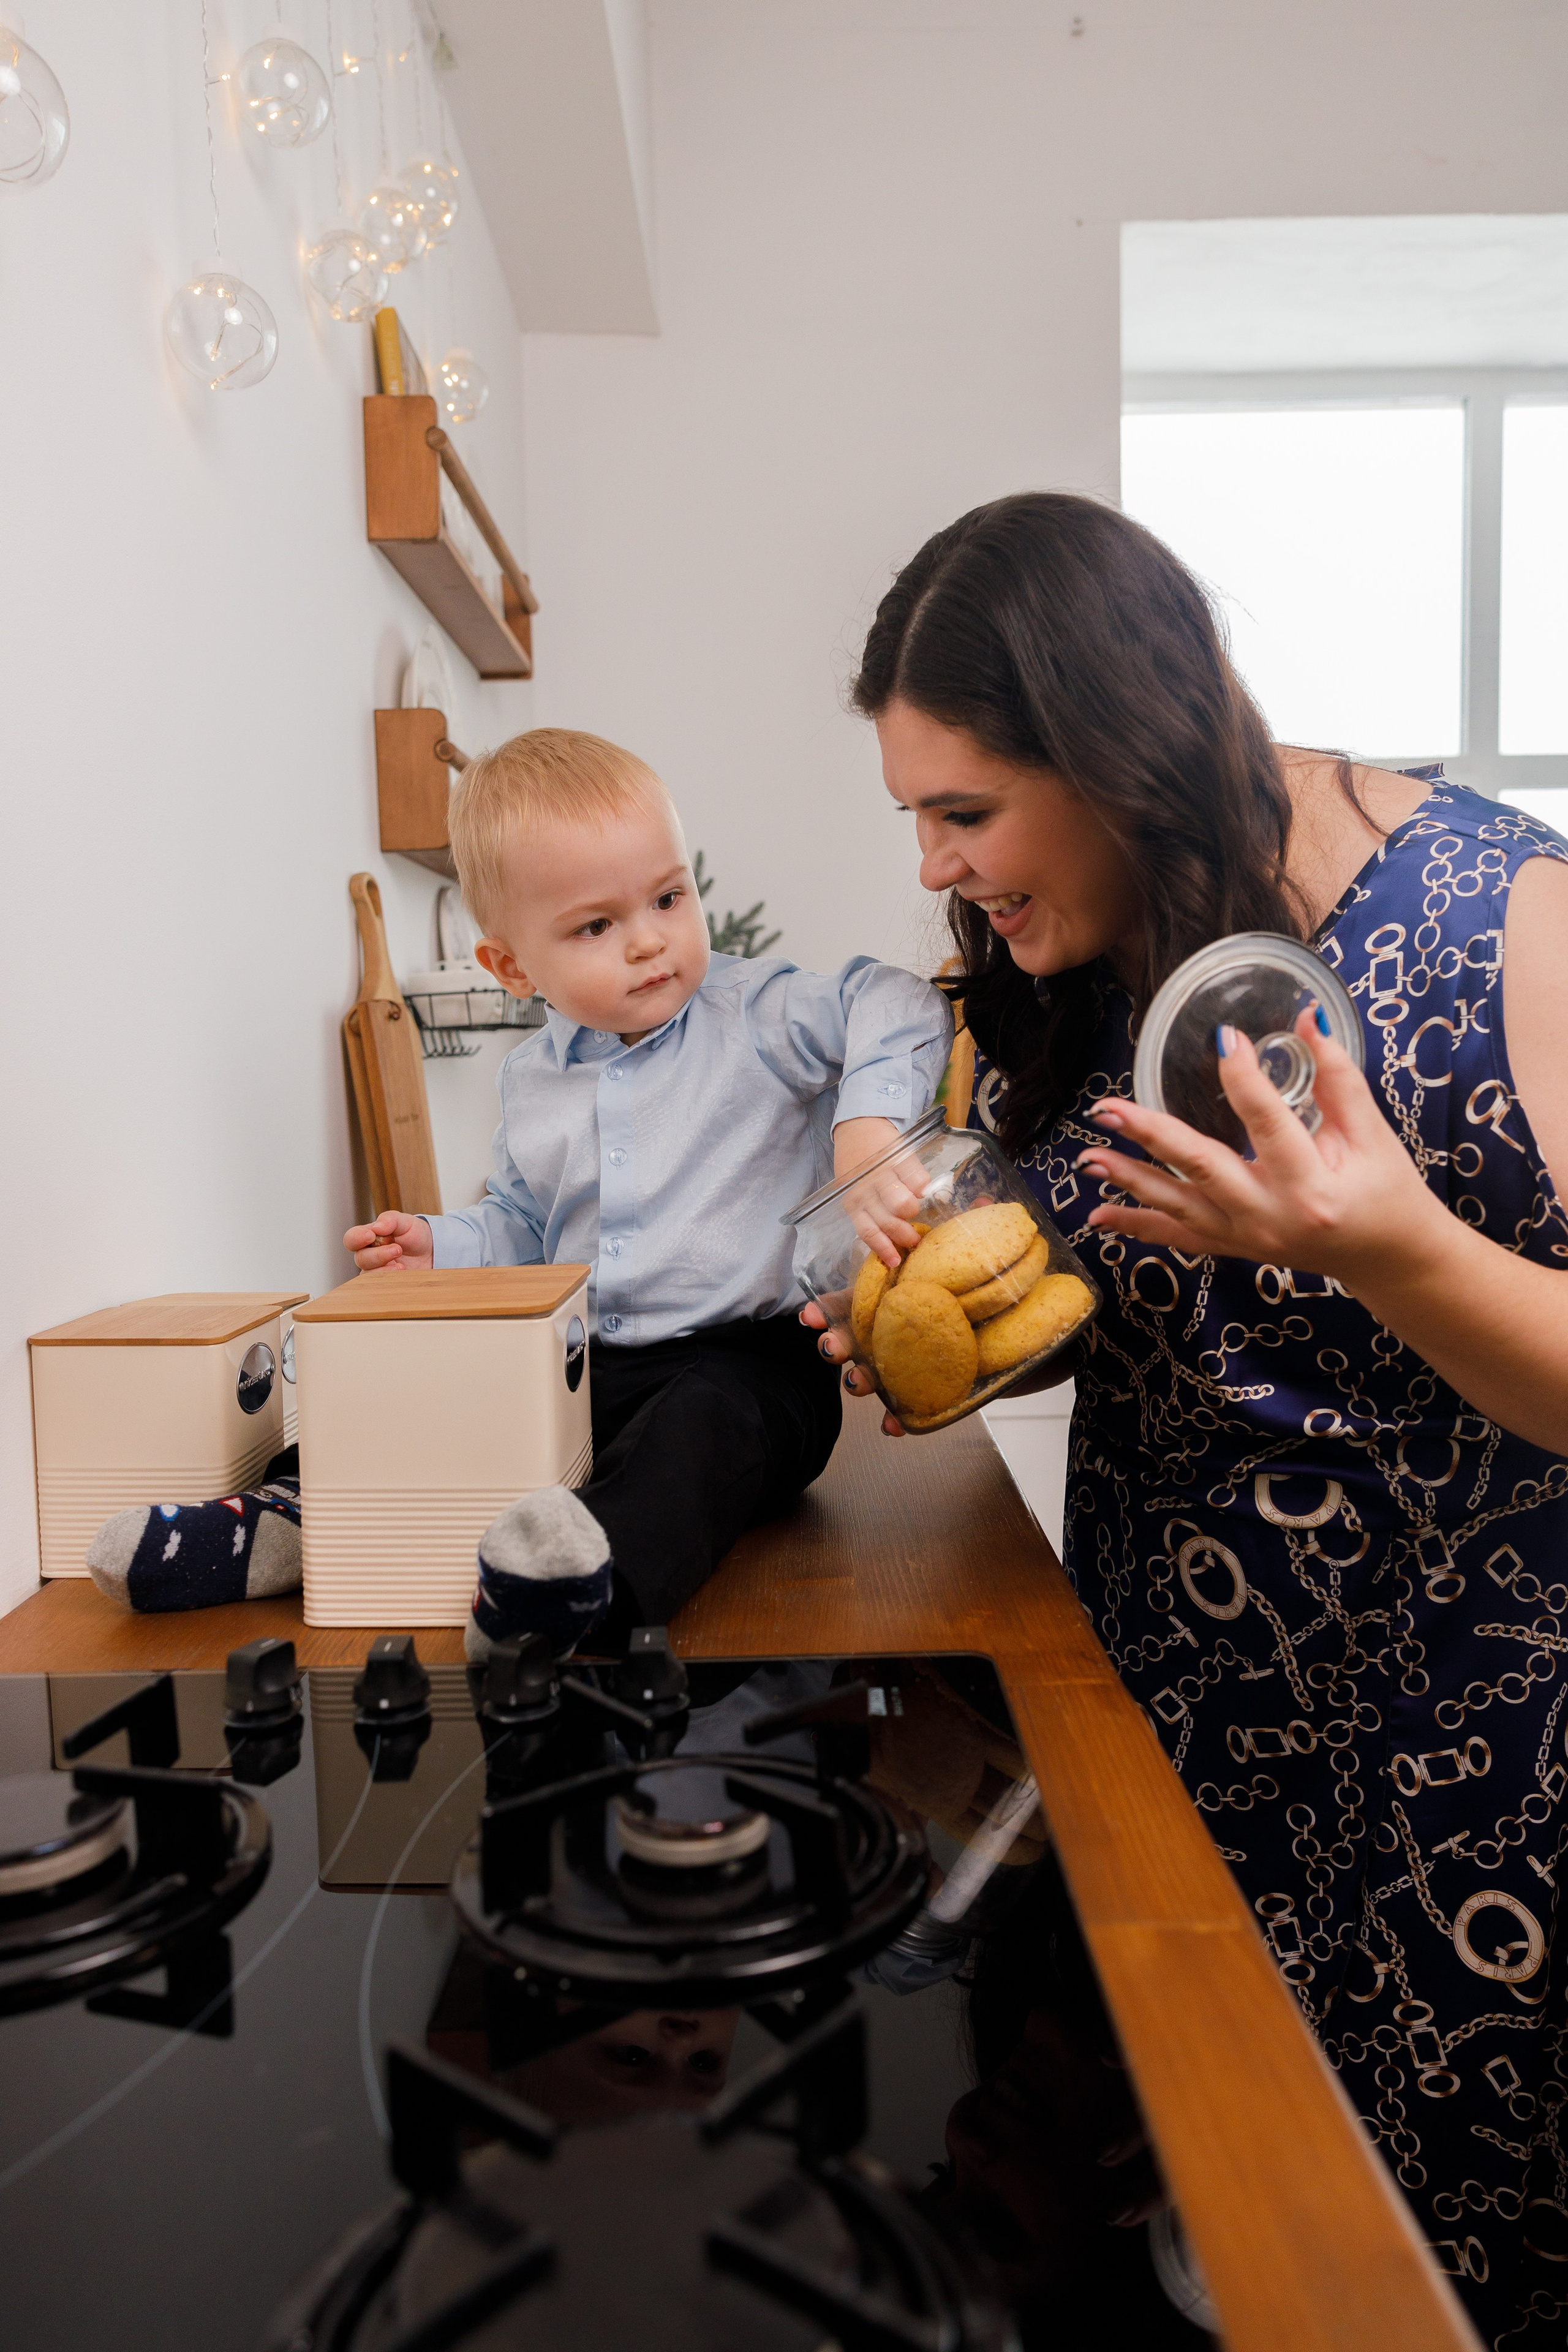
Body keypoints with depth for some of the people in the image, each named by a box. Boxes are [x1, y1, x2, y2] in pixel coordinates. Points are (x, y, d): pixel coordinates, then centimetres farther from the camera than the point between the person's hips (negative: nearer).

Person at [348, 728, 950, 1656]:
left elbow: (897, 1007, -14)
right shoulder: (532, 1078, 12)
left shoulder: (758, 1014, -3)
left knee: (704, 1425, -38)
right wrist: (441, 1246, 6)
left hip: (748, 1355, -6)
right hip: (579, 1369, 6)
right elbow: (523, 1227, 25)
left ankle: (602, 1574, -59)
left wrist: (868, 1121, -31)